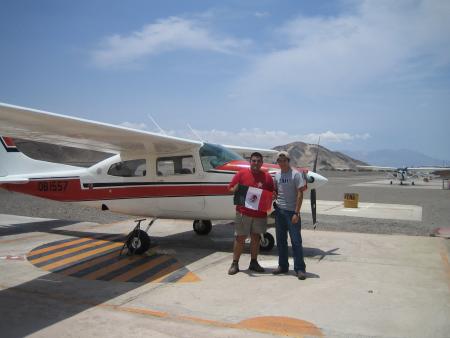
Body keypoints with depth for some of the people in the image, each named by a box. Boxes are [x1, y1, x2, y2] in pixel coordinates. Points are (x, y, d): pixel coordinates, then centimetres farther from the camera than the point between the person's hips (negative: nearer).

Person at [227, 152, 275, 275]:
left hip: (260, 213, 3)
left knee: (256, 237, 12)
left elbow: (272, 194, 12)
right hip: (243, 212, -2)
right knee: (240, 238, 1)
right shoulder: (241, 174, 1)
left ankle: (254, 262, 24)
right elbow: (231, 188, 2)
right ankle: (235, 263, 11)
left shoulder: (267, 176, 6)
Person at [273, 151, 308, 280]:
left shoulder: (296, 174, -7)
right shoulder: (277, 175, 10)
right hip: (279, 211, 6)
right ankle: (283, 266, 23)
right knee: (281, 240, 12)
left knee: (296, 240, -3)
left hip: (292, 211, -6)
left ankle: (300, 269, 5)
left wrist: (296, 213, -16)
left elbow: (300, 194, -11)